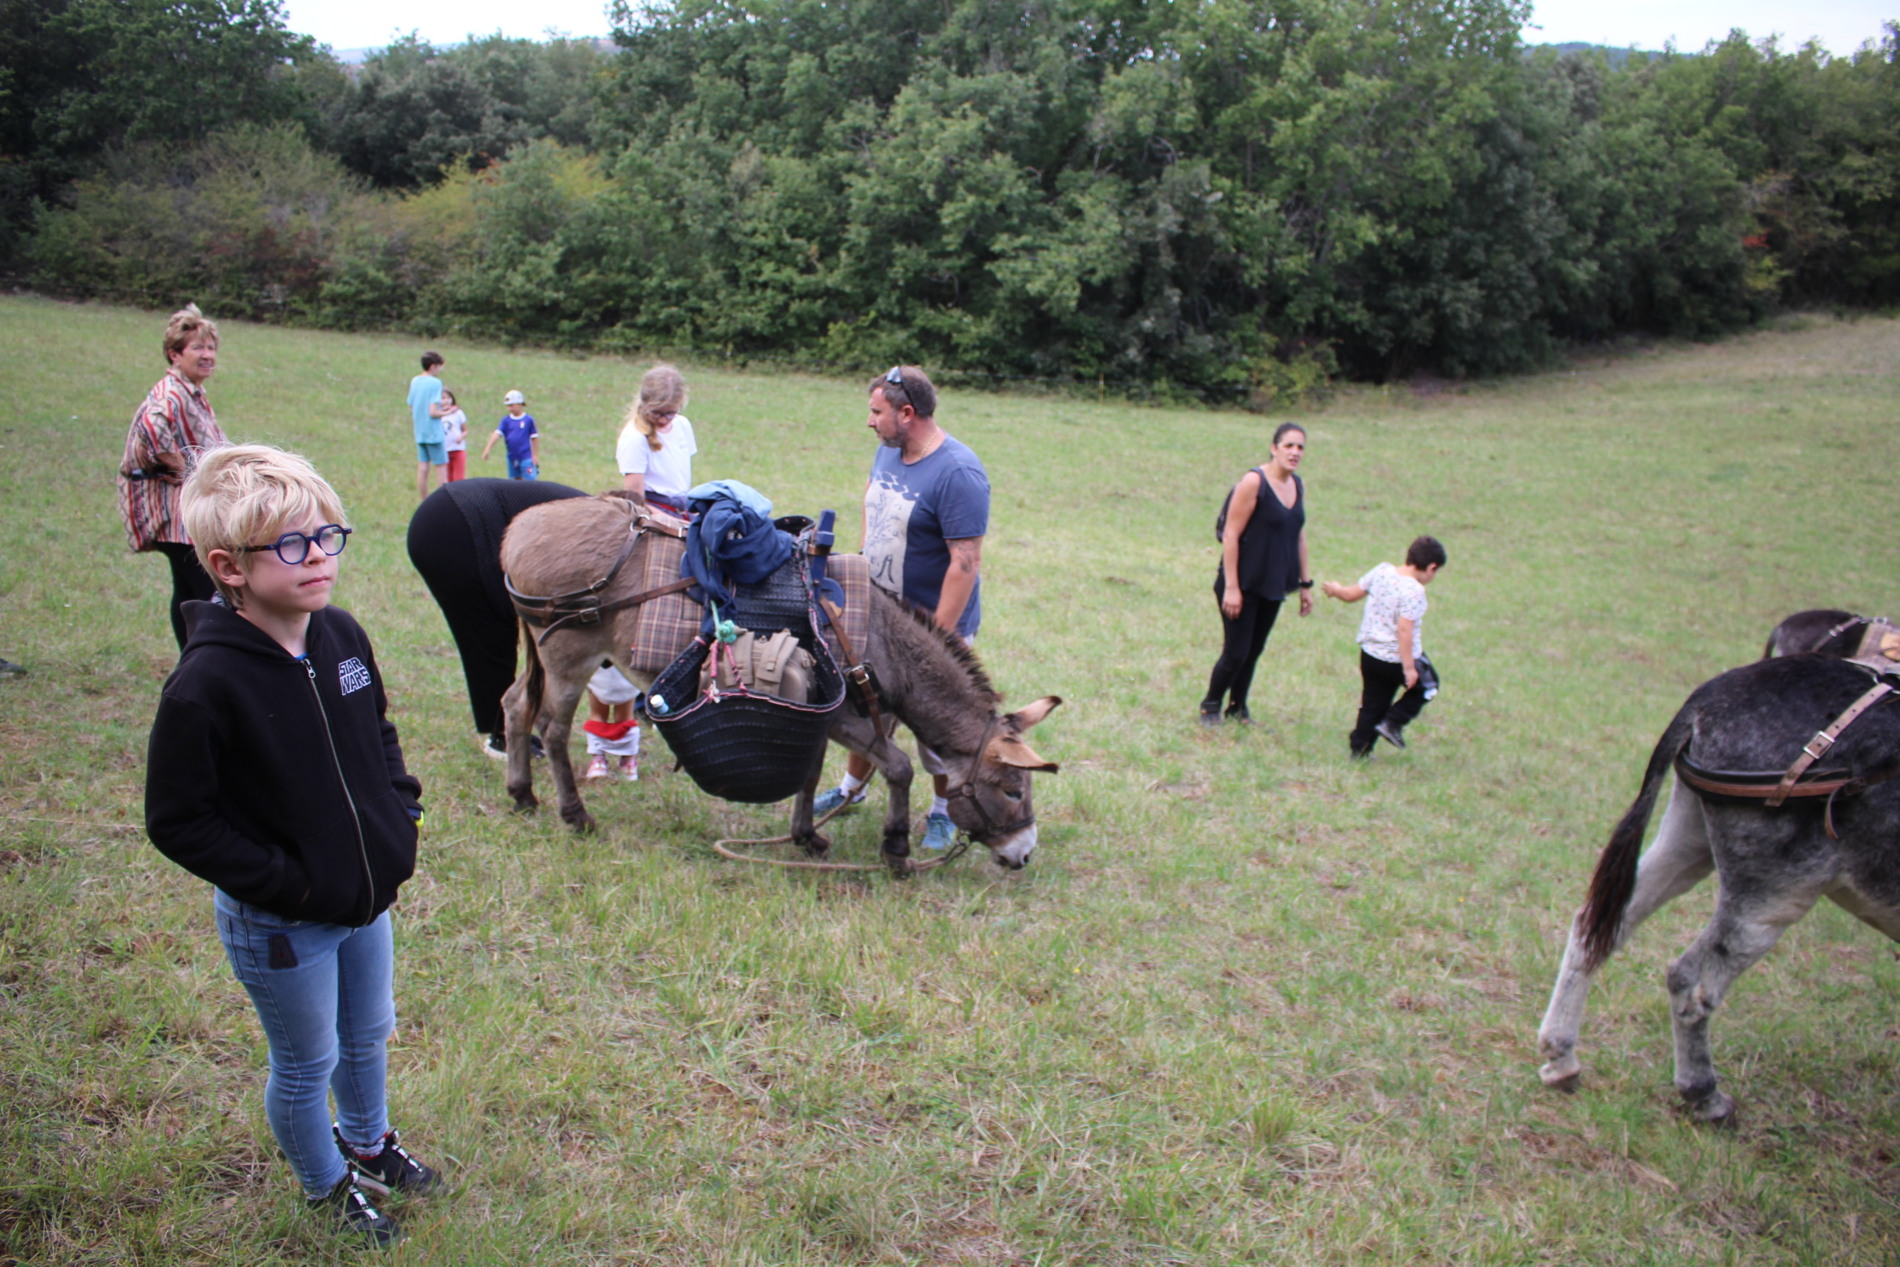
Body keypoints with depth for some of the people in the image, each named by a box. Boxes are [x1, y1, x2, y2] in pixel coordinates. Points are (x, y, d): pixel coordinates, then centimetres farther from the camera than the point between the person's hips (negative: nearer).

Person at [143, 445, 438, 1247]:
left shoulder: (341, 637, -6)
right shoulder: (206, 685, -26)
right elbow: (177, 821, -20)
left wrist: (402, 814, 1)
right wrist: (283, 882, -20)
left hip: (367, 898, 6)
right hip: (279, 926, -6)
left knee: (367, 1038, 26)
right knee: (306, 1066, 16)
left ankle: (367, 1140, 54)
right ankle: (326, 1184, 42)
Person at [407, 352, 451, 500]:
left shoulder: (414, 381, 9)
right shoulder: (435, 383, -13)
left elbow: (411, 411, 13)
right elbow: (433, 413, -20)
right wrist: (446, 412, -1)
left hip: (419, 433, 7)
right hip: (434, 433, -7)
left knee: (422, 468, 6)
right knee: (441, 467, 0)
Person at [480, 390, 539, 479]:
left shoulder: (528, 419, -4)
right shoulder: (506, 420, 3)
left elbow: (534, 438, 0)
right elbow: (497, 434, -5)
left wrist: (535, 455, -1)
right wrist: (487, 450, -15)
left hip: (526, 457, -4)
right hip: (512, 457, 4)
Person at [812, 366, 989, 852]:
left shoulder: (958, 474, -26)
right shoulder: (889, 450, 0)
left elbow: (966, 563, -27)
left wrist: (939, 638, -27)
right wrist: (865, 561, 12)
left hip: (934, 622, -7)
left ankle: (943, 812, 28)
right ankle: (852, 787, 42)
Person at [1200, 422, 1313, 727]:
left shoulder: (1298, 485, 6)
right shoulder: (1254, 482, -17)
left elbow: (1299, 535, 15)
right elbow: (1231, 535, -17)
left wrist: (1305, 583, 15)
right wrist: (1231, 587, -18)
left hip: (1273, 585, 7)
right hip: (1244, 584, -6)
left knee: (1255, 650, 13)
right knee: (1236, 652, -2)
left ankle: (1238, 707, 29)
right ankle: (1210, 705, 20)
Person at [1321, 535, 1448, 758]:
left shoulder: (1382, 571, -2)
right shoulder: (1414, 591, -22)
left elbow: (1351, 594, 8)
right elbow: (1404, 629, -27)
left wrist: (1335, 589, 29)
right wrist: (1409, 667, -24)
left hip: (1369, 654, 7)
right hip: (1397, 659, -7)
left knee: (1373, 705, 18)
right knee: (1426, 685, 20)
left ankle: (1359, 747, 19)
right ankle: (1393, 723, 11)